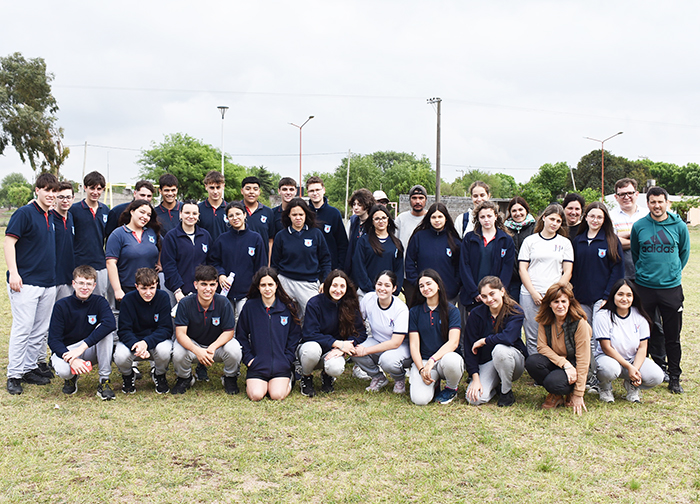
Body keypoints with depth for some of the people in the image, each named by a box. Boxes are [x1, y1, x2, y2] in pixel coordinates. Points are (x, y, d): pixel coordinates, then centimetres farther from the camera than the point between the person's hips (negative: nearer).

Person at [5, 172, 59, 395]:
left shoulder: (51, 217, 14)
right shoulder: (24, 213, -8)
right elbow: (9, 242, -12)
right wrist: (13, 272, -18)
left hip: (48, 282, 8)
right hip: (25, 282, -7)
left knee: (41, 330, 10)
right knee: (23, 328, -7)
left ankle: (29, 368, 20)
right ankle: (14, 375, 1)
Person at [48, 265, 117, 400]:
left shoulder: (99, 302, -8)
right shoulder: (61, 306, -10)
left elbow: (110, 323, -30)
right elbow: (53, 340, -14)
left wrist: (83, 346, -38)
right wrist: (70, 359, -34)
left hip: (90, 350, 2)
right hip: (65, 350, -1)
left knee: (105, 330, -27)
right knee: (63, 370, -36)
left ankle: (104, 381, -19)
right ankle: (71, 378, 6)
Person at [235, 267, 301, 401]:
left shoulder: (288, 307, 2)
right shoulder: (250, 307, 2)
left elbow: (295, 335, 7)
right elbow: (241, 336, 8)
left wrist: (288, 358, -2)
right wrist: (248, 357, -2)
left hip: (281, 364, 0)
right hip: (257, 364, 0)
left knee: (277, 395, -18)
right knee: (256, 395, -18)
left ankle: (287, 381, 15)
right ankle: (251, 382, 16)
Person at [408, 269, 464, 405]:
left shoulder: (451, 310, 0)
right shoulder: (414, 312, 6)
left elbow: (453, 342, -10)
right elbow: (414, 345, 1)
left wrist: (432, 360, -24)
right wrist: (421, 369, -15)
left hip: (445, 357, -1)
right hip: (422, 361, 1)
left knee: (450, 360, -39)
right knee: (420, 399, -26)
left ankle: (451, 388, -3)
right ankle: (434, 383, 12)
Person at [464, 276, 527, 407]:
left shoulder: (516, 312, -13)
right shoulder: (476, 314, -7)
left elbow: (507, 337, -32)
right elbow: (470, 348, -8)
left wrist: (483, 341, -18)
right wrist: (475, 378, -15)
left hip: (514, 359, -2)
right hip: (486, 363, 2)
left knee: (500, 349, -37)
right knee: (475, 398, -22)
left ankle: (507, 391, -12)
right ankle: (496, 385, 13)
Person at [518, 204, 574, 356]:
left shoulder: (565, 243, 13)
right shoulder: (530, 240, 11)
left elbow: (567, 272, 7)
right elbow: (522, 269, 5)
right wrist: (534, 293, -6)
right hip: (530, 296, 0)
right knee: (533, 337, -2)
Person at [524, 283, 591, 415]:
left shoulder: (579, 323, -18)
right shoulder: (545, 321, -5)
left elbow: (583, 360, -18)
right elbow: (542, 346, -7)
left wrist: (578, 395, -19)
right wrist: (564, 363, -25)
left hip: (573, 366, -4)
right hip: (554, 362, 5)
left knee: (553, 382, -34)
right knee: (531, 361, -27)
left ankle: (571, 393, 4)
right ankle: (556, 396, -1)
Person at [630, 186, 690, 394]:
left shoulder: (679, 226, -1)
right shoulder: (638, 226, 0)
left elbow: (684, 253, 13)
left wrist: (673, 272, 12)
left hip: (671, 287, 0)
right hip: (645, 287, 0)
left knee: (673, 337, 4)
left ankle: (674, 378, 16)